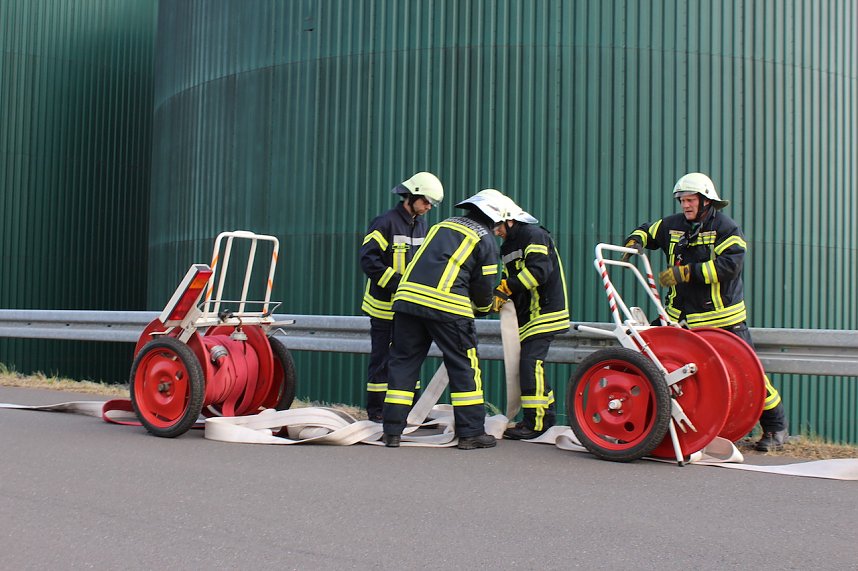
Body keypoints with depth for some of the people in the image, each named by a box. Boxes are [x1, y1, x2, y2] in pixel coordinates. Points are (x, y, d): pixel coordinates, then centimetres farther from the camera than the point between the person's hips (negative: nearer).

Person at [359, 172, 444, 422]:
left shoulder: (421, 225, 13)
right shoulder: (385, 222, -12)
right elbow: (368, 260, -19)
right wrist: (398, 284, -24)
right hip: (385, 304, -7)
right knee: (382, 357, -1)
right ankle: (375, 410, 7)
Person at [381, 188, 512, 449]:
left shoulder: (443, 225, 25)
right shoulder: (486, 240, 9)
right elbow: (483, 286, 9)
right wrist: (485, 307, 31)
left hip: (408, 298, 5)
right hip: (448, 306, -5)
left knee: (403, 362, 10)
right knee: (464, 367, 6)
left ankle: (392, 431, 11)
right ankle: (471, 433, 9)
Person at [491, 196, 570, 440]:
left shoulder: (534, 235, -11)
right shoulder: (508, 246, 19)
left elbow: (539, 270, -24)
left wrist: (507, 287, -24)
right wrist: (500, 296, -5)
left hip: (546, 311, -10)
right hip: (527, 315, 10)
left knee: (530, 362, -17)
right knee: (531, 364, 10)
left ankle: (536, 423, -14)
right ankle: (547, 415, 20)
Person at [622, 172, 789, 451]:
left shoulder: (725, 228, -9)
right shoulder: (673, 225, 7)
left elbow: (730, 264, -23)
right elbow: (648, 230, 24)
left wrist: (686, 272, -26)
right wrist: (635, 242, -1)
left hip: (723, 318, -5)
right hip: (682, 317, 5)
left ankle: (775, 427, 13)